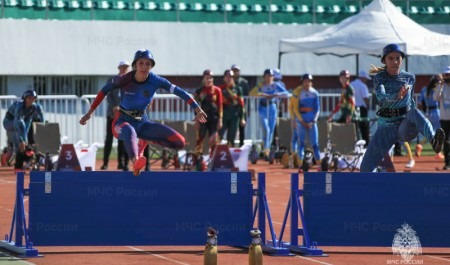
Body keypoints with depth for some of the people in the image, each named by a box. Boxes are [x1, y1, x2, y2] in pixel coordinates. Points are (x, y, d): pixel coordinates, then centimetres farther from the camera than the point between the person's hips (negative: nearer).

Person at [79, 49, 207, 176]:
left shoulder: (155, 81, -12)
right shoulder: (124, 80, -16)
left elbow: (179, 91, -12)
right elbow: (104, 90, -4)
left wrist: (197, 109, -17)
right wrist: (89, 113, -2)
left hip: (142, 122, 4)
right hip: (123, 121, -4)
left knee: (180, 142, -10)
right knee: (129, 131, -44)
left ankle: (145, 141, 13)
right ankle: (135, 162, -70)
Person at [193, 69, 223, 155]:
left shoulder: (217, 90, 2)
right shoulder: (199, 91, 2)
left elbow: (220, 106, 3)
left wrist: (220, 119, -2)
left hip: (214, 118, 0)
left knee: (213, 140, 0)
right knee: (200, 138, -2)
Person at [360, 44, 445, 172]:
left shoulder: (410, 78, 4)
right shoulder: (379, 78, -3)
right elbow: (381, 96, -24)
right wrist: (397, 97, -43)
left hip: (405, 125, -1)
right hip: (386, 127, 1)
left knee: (415, 112, -36)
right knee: (366, 166, -9)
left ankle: (433, 140, -64)